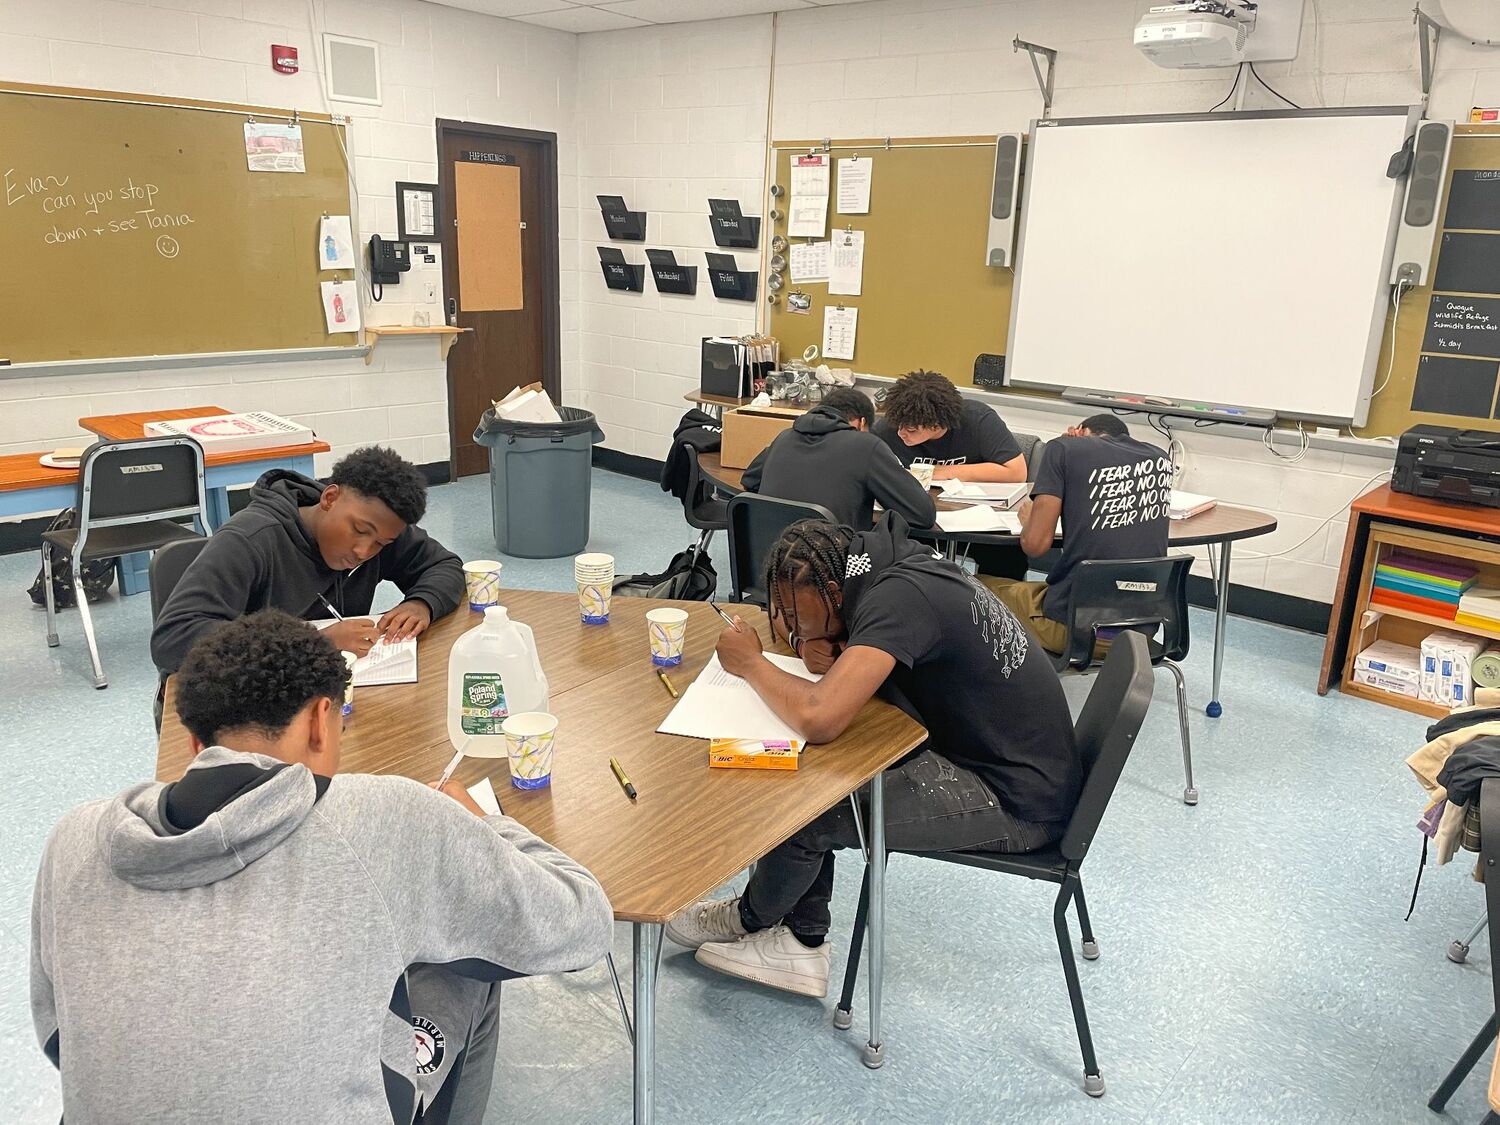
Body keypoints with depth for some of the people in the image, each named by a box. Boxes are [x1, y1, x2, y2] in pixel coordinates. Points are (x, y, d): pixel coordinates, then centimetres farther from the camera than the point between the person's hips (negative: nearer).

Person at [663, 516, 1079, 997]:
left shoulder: (899, 596, -27)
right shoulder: (897, 568, 1)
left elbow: (820, 719, -36)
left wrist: (751, 663, -18)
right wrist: (819, 651, -9)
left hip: (1017, 799, -9)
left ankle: (752, 917, 18)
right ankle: (802, 941, 13)